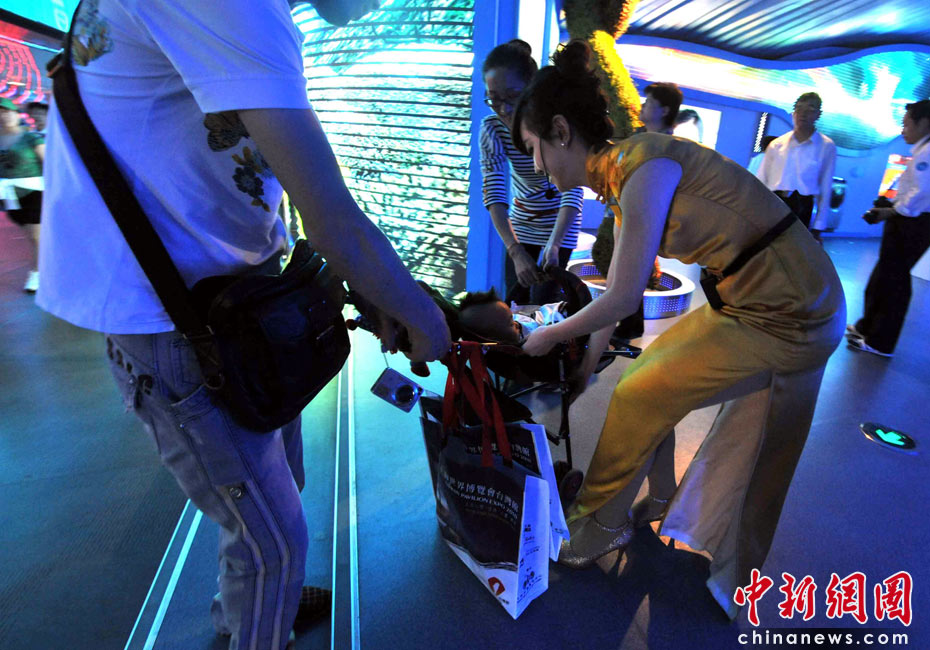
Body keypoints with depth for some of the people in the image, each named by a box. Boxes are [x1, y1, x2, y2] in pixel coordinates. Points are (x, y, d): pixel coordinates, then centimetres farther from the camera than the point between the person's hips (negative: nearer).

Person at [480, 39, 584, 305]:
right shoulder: (493, 127, -16)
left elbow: (573, 190, -30)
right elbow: (494, 193, -26)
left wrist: (553, 244, -46)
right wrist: (516, 252, -39)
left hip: (560, 226, -3)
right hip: (521, 225, 3)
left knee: (541, 304, -7)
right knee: (513, 302, 5)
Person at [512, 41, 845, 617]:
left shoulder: (644, 163, -23)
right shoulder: (623, 171, 6)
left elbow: (624, 298, -23)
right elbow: (618, 293, 10)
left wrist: (548, 338, -8)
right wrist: (587, 361, 12)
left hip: (787, 316, -9)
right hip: (750, 301, 9)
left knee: (639, 395, -4)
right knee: (649, 370, 16)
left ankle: (599, 524, 21)